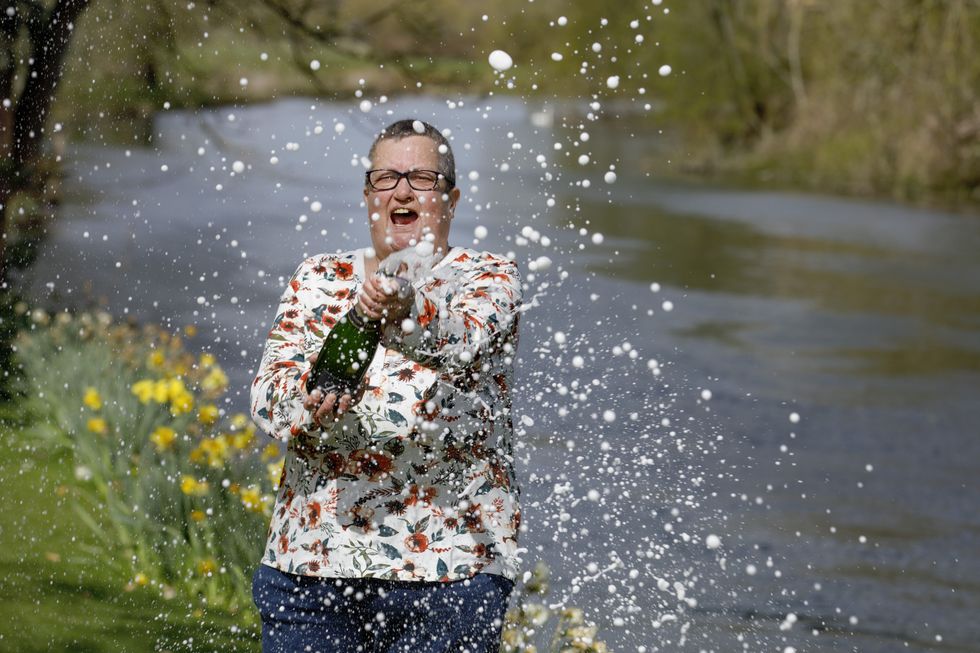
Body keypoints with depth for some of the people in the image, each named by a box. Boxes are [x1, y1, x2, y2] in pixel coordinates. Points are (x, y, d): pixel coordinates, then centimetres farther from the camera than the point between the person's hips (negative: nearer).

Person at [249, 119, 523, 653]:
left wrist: (407, 312, -42)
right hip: (312, 556, 3)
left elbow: (461, 341, -19)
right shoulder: (318, 281, 13)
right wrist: (310, 405, -24)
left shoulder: (486, 279, 4)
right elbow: (268, 389, 0)